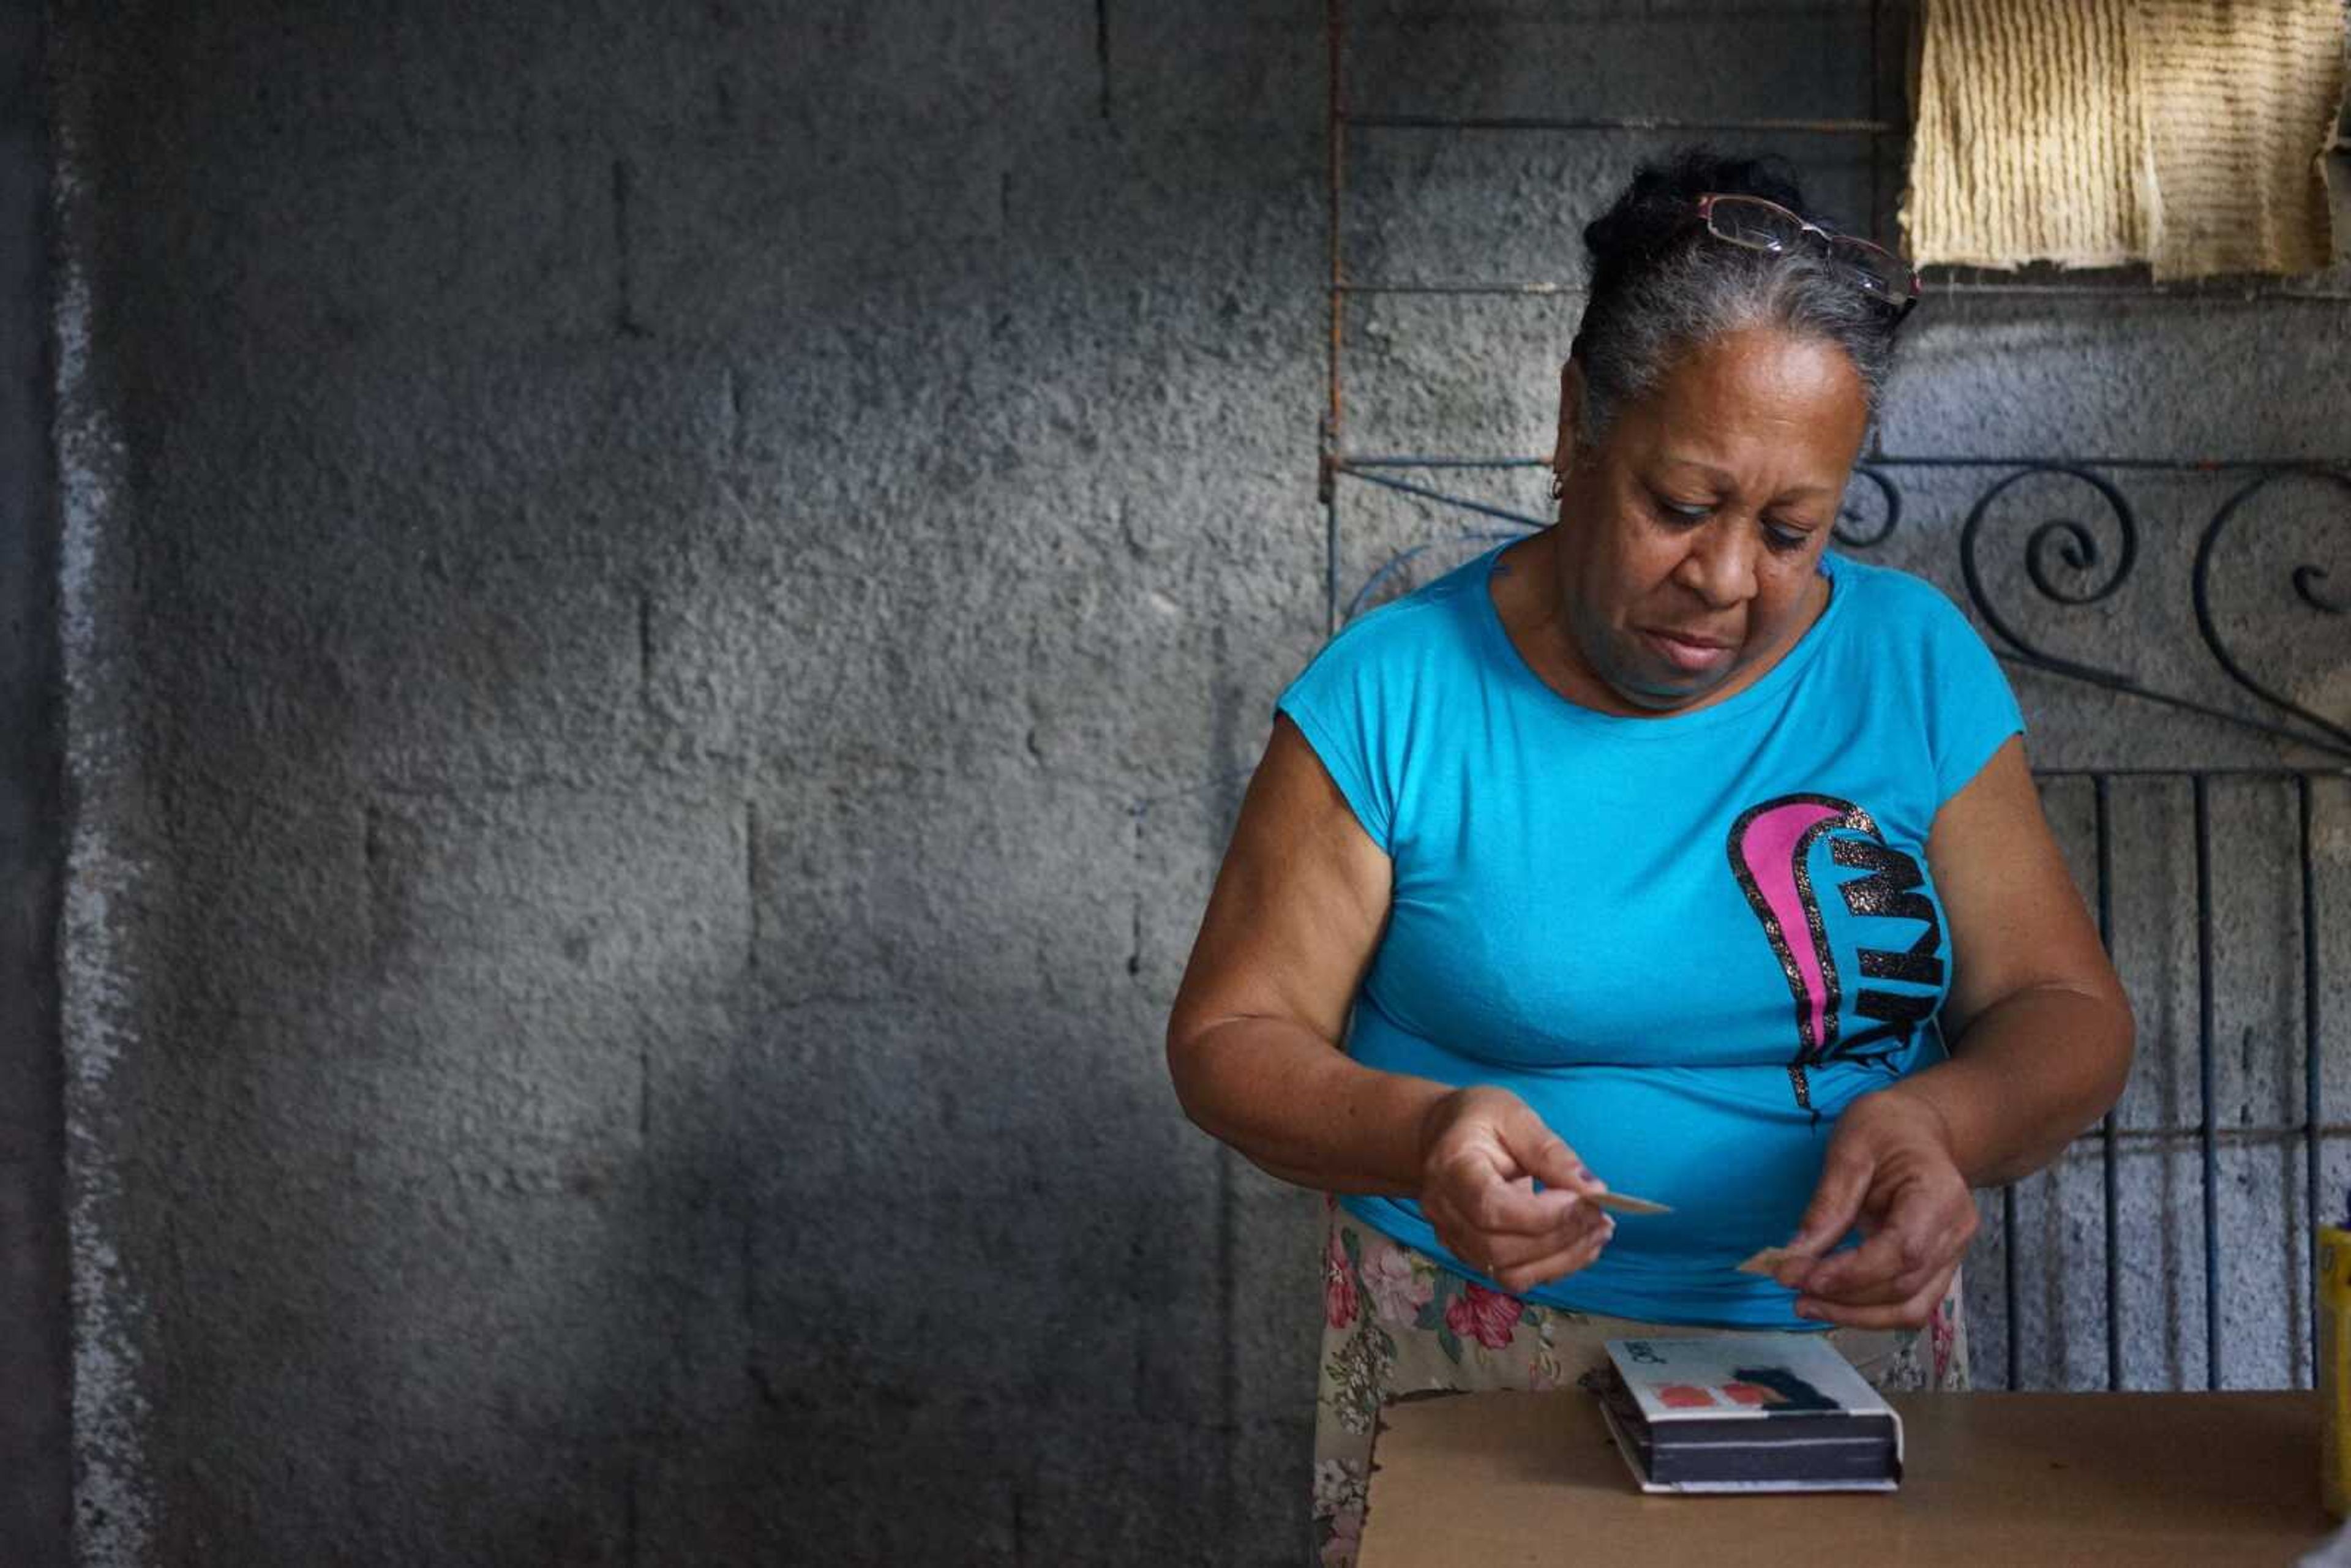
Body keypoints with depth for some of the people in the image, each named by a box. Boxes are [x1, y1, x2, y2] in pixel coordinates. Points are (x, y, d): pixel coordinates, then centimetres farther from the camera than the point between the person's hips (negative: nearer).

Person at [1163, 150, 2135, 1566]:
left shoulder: (1917, 665, 2)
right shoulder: (1395, 693, -6)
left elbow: (2069, 1014, 2)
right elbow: (1229, 1040, -5)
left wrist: (1941, 1123, -21)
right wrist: (1418, 1135, -25)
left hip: (1851, 1343, 2)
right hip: (1472, 1375, -2)